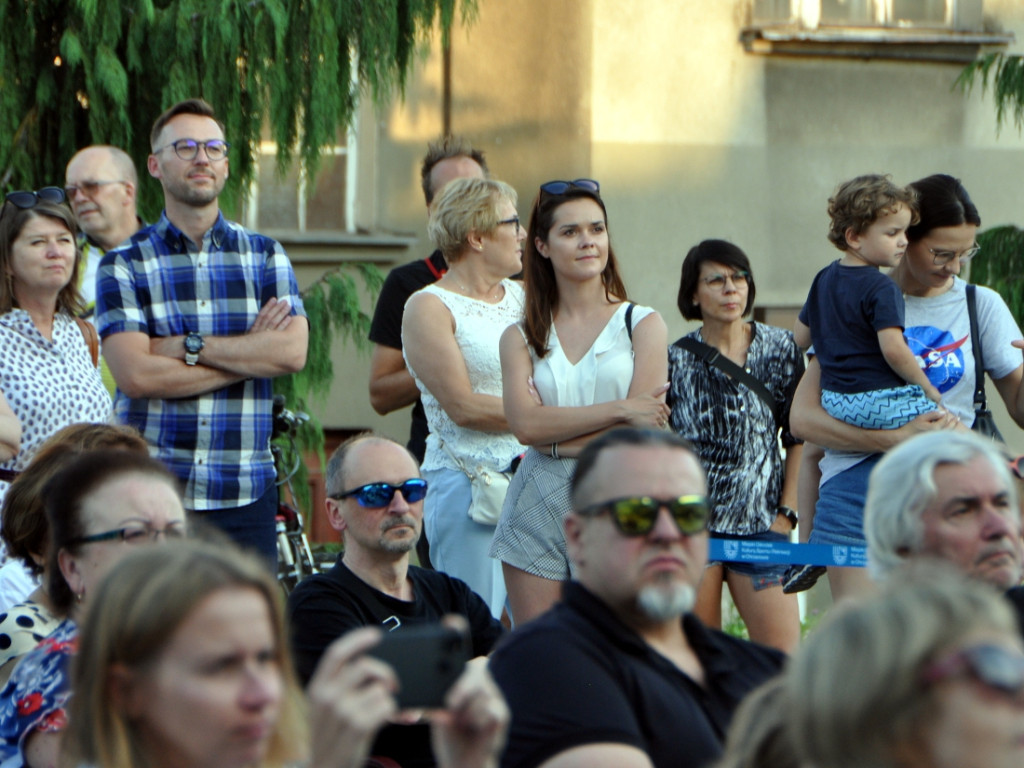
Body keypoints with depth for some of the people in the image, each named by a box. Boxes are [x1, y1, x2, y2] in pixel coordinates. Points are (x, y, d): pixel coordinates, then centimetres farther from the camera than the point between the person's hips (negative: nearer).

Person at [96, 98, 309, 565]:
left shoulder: (265, 256, 12)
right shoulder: (123, 264, 4)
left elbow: (292, 351, -4)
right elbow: (135, 375, -10)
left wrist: (186, 347, -9)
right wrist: (250, 353, -6)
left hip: (245, 492, 2)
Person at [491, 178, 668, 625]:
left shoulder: (642, 324, 5)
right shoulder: (521, 337, 11)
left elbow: (642, 430, -6)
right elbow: (525, 424, -6)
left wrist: (557, 439, -7)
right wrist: (619, 410, -11)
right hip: (538, 508, 2)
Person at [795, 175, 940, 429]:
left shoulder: (823, 279, 10)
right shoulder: (881, 289, -16)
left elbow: (802, 337, 19)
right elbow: (893, 349, -25)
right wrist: (927, 388, -12)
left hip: (832, 402, 9)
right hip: (879, 402, -9)